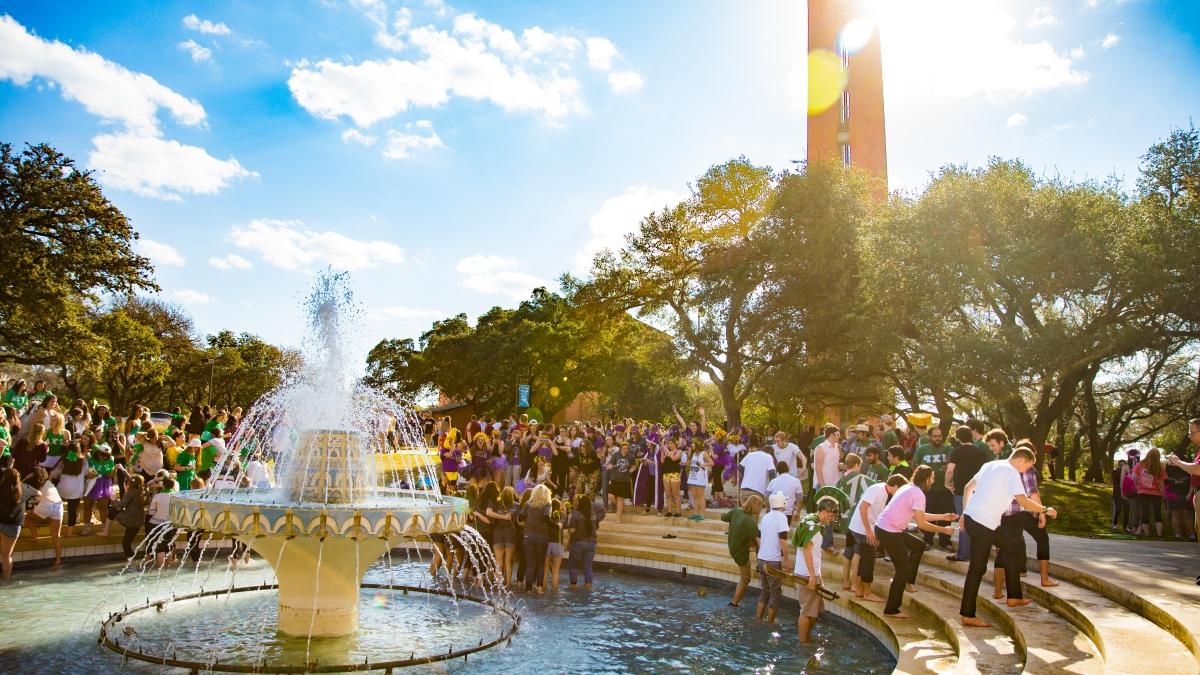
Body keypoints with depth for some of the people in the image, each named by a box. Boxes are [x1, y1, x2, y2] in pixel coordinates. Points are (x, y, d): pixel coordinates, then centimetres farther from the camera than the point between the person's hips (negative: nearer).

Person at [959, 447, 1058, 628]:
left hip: (971, 516, 9)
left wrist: (965, 512, 23)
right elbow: (1023, 501, -17)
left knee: (1010, 548, 22)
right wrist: (1045, 510, -1)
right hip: (982, 523, -9)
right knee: (978, 568, -6)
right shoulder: (1012, 472, -9)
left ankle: (1014, 597, 31)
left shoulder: (990, 465, 15)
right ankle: (967, 615, -2)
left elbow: (968, 488, 19)